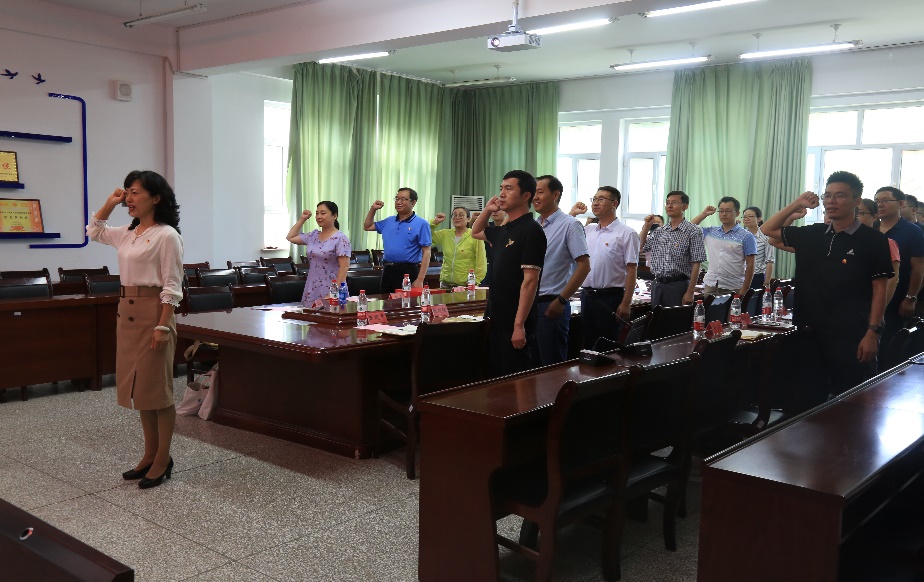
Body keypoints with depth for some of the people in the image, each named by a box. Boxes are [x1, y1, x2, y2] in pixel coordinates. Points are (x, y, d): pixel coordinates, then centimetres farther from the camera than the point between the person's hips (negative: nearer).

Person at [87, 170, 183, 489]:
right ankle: (150, 453, 22)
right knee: (137, 386, 12)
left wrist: (163, 326, -20)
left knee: (157, 387, -1)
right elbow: (94, 232, 30)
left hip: (152, 311, -8)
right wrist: (109, 203, 16)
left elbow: (172, 286, -15)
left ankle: (163, 459, 10)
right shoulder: (128, 233, 11)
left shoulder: (166, 235, -12)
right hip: (127, 311, 8)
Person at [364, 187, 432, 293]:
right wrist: (373, 209, 13)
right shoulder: (388, 222, 14)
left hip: (408, 272, -6)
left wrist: (420, 280, -17)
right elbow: (367, 226, 29)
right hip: (388, 271, 6)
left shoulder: (421, 224, -5)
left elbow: (426, 253, -10)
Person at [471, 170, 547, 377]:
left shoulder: (531, 231, -13)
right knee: (497, 380, 16)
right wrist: (487, 210, 15)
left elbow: (530, 281, -19)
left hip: (515, 324, -8)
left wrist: (519, 325, -23)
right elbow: (476, 232, 33)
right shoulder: (503, 230, 11)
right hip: (496, 320, 8)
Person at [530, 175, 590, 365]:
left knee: (552, 366, 0)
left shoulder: (569, 225, -7)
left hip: (551, 305, -6)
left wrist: (561, 301, -16)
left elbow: (584, 266, -13)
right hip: (529, 303, 7)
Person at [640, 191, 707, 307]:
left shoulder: (693, 232, -6)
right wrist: (646, 226, 8)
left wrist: (690, 292, -13)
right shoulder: (658, 231, 11)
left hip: (678, 285, -5)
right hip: (657, 284, 5)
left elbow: (695, 265, -8)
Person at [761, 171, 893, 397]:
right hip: (809, 333, 5)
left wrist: (872, 333, -12)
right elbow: (767, 230, 17)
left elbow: (879, 289, -5)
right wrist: (796, 204, 7)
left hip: (852, 338, -5)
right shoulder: (812, 234, 9)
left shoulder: (873, 240, -4)